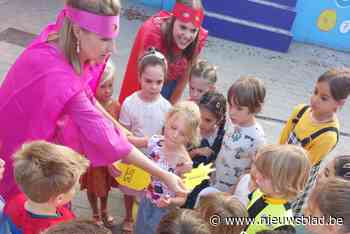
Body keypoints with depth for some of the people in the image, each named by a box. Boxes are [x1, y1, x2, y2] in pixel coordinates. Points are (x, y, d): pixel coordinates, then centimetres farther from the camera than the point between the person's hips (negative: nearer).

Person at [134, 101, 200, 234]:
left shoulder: (184, 163, -28)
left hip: (164, 212, -5)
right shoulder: (155, 142, -16)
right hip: (146, 203, 5)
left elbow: (182, 199, -18)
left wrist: (170, 202, -37)